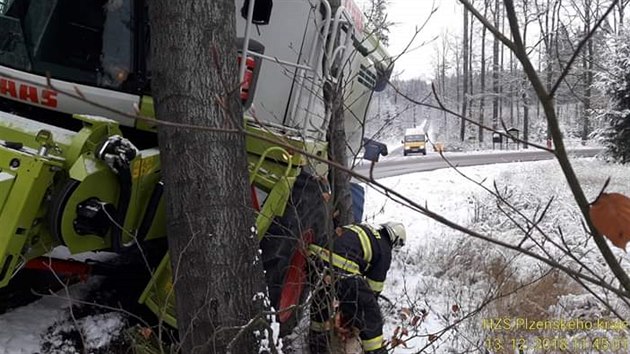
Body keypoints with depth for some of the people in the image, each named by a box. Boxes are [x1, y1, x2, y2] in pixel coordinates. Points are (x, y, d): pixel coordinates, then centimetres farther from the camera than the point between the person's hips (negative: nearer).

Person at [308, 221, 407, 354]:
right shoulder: (384, 250, 12)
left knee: (321, 300, 32)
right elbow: (374, 287, 13)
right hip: (341, 269, -7)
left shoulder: (362, 229, 30)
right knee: (370, 312, 12)